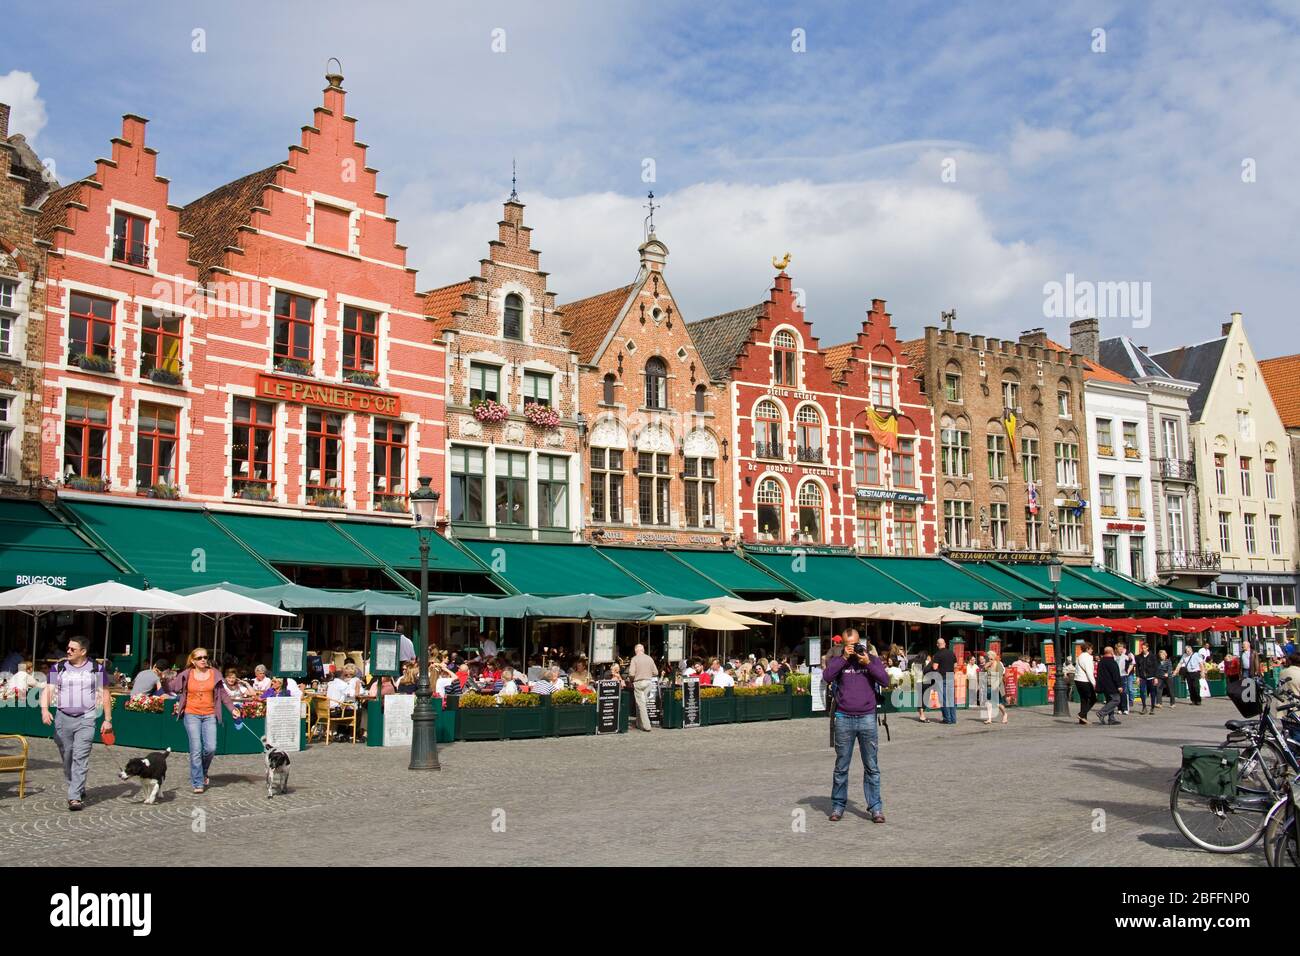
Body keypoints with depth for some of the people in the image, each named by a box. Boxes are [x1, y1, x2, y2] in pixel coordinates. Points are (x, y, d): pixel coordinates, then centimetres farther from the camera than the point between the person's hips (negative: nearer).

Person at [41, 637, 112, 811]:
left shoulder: (96, 669, 4)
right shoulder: (58, 668, 7)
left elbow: (105, 694, 8)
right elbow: (48, 689, -3)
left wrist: (108, 719, 4)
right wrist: (44, 709, -21)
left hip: (85, 719, -3)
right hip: (63, 718, 3)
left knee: (80, 758, -12)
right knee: (67, 759, 10)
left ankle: (75, 797, -15)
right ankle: (79, 790, 29)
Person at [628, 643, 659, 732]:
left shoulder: (634, 659, -7)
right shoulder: (649, 658, 5)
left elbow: (631, 673, -15)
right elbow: (655, 672, 4)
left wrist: (631, 680, 4)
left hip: (638, 682, -4)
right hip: (648, 682, 4)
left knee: (641, 704, -2)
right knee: (641, 702, 18)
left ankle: (646, 726, -7)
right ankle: (639, 723, 24)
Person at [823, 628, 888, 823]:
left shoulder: (872, 659, 9)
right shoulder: (838, 661, 8)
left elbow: (885, 681, -2)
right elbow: (828, 677, -11)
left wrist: (868, 663, -10)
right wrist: (844, 658, -11)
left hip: (867, 719, 0)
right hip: (844, 719, 0)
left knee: (871, 767, 1)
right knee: (841, 767, 5)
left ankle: (875, 807, 5)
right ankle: (838, 805, 13)